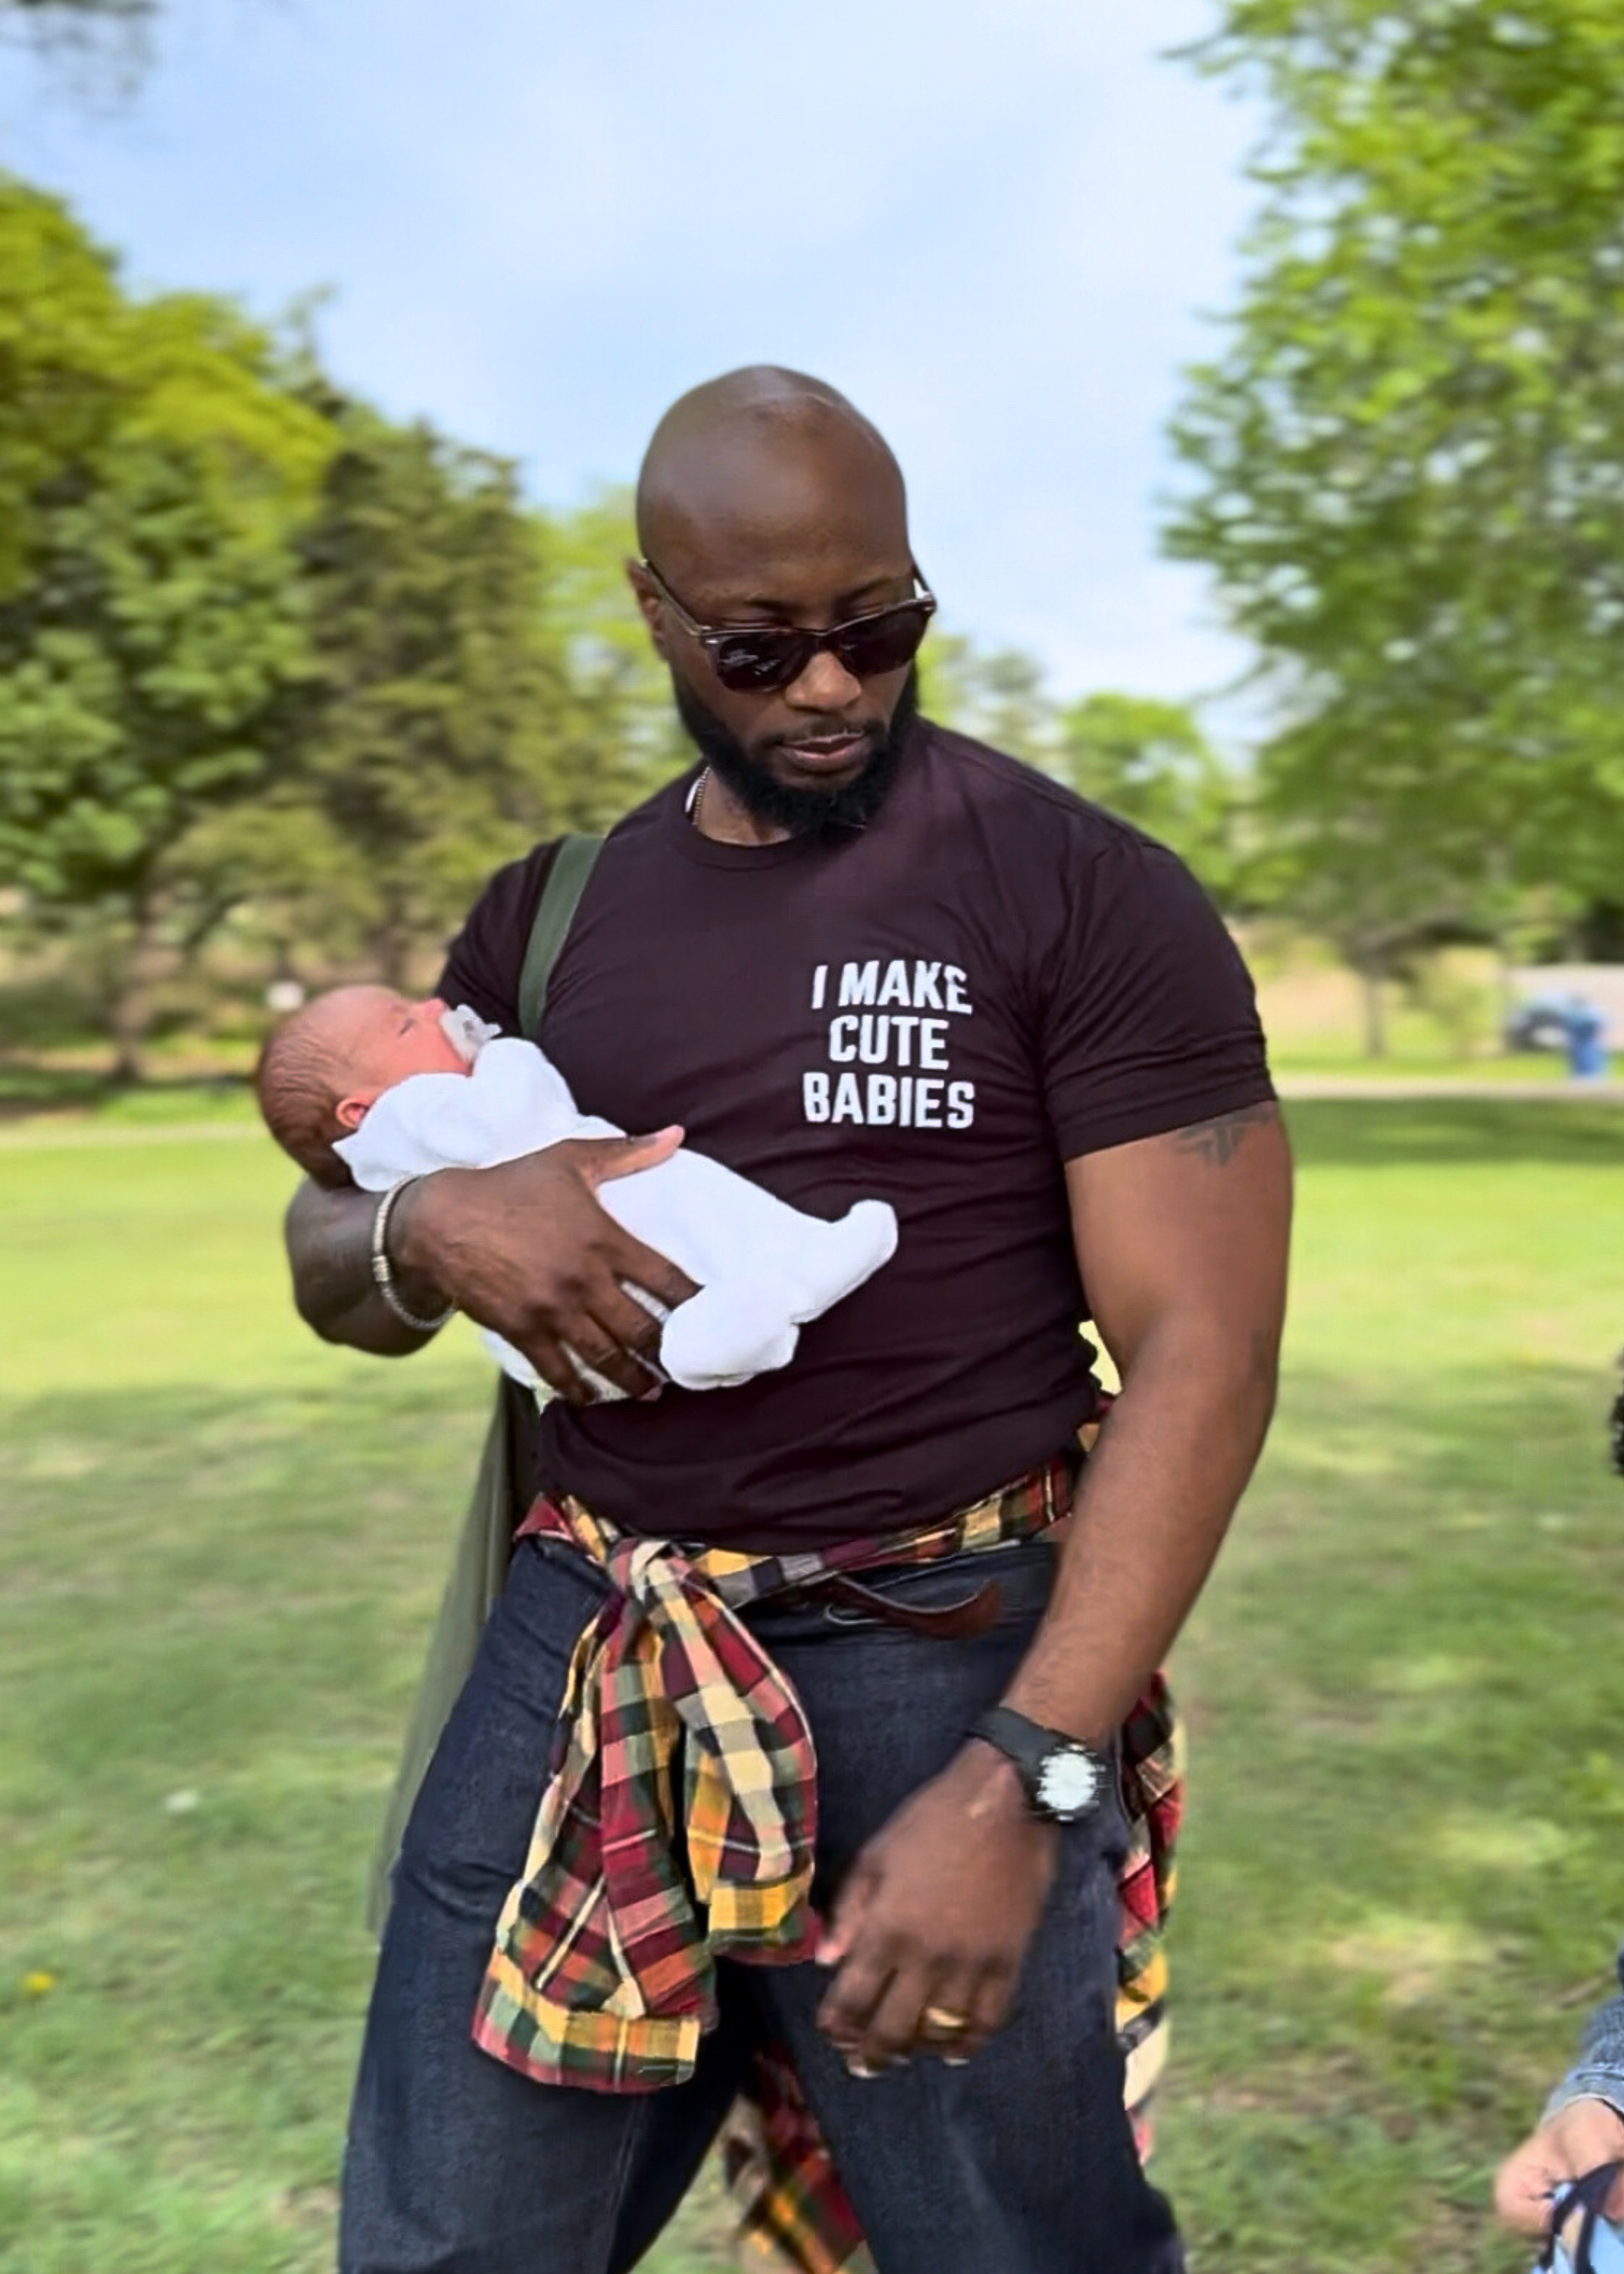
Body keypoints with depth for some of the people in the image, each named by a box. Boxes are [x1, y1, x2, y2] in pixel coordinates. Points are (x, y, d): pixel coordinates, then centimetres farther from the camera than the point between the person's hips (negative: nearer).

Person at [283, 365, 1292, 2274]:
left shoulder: (1083, 894, -6)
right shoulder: (550, 915, 9)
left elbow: (1201, 1348, -11)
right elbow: (327, 1267, 14)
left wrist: (1021, 1783, -19)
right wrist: (429, 1233, -11)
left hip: (941, 1672, -4)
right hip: (576, 1664, 4)